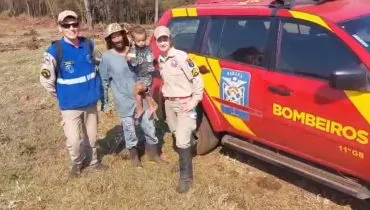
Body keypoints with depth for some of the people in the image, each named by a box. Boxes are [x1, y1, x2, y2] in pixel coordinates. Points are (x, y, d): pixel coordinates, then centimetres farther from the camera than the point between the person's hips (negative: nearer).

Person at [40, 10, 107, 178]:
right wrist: (63, 95, -1)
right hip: (70, 105, -4)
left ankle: (92, 161, 42)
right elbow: (46, 79, -11)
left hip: (91, 101, 4)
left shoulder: (88, 44, -3)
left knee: (91, 136, 17)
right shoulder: (55, 51, -17)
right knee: (74, 140, -2)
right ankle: (76, 163, 29)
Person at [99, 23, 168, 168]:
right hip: (124, 100, -3)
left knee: (149, 126, 11)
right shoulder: (107, 57, -9)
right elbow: (104, 81, -4)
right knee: (129, 129, 9)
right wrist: (105, 103, -3)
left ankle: (153, 154, 30)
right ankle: (134, 156, 30)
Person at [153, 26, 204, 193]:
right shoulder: (160, 59, 7)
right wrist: (165, 93, 10)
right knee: (177, 137, 20)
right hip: (169, 104, 7)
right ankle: (184, 163, 42)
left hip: (184, 104, -7)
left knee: (182, 141, -11)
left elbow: (197, 79, -16)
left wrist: (194, 102, -17)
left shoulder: (181, 57, -16)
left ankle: (186, 177, 3)